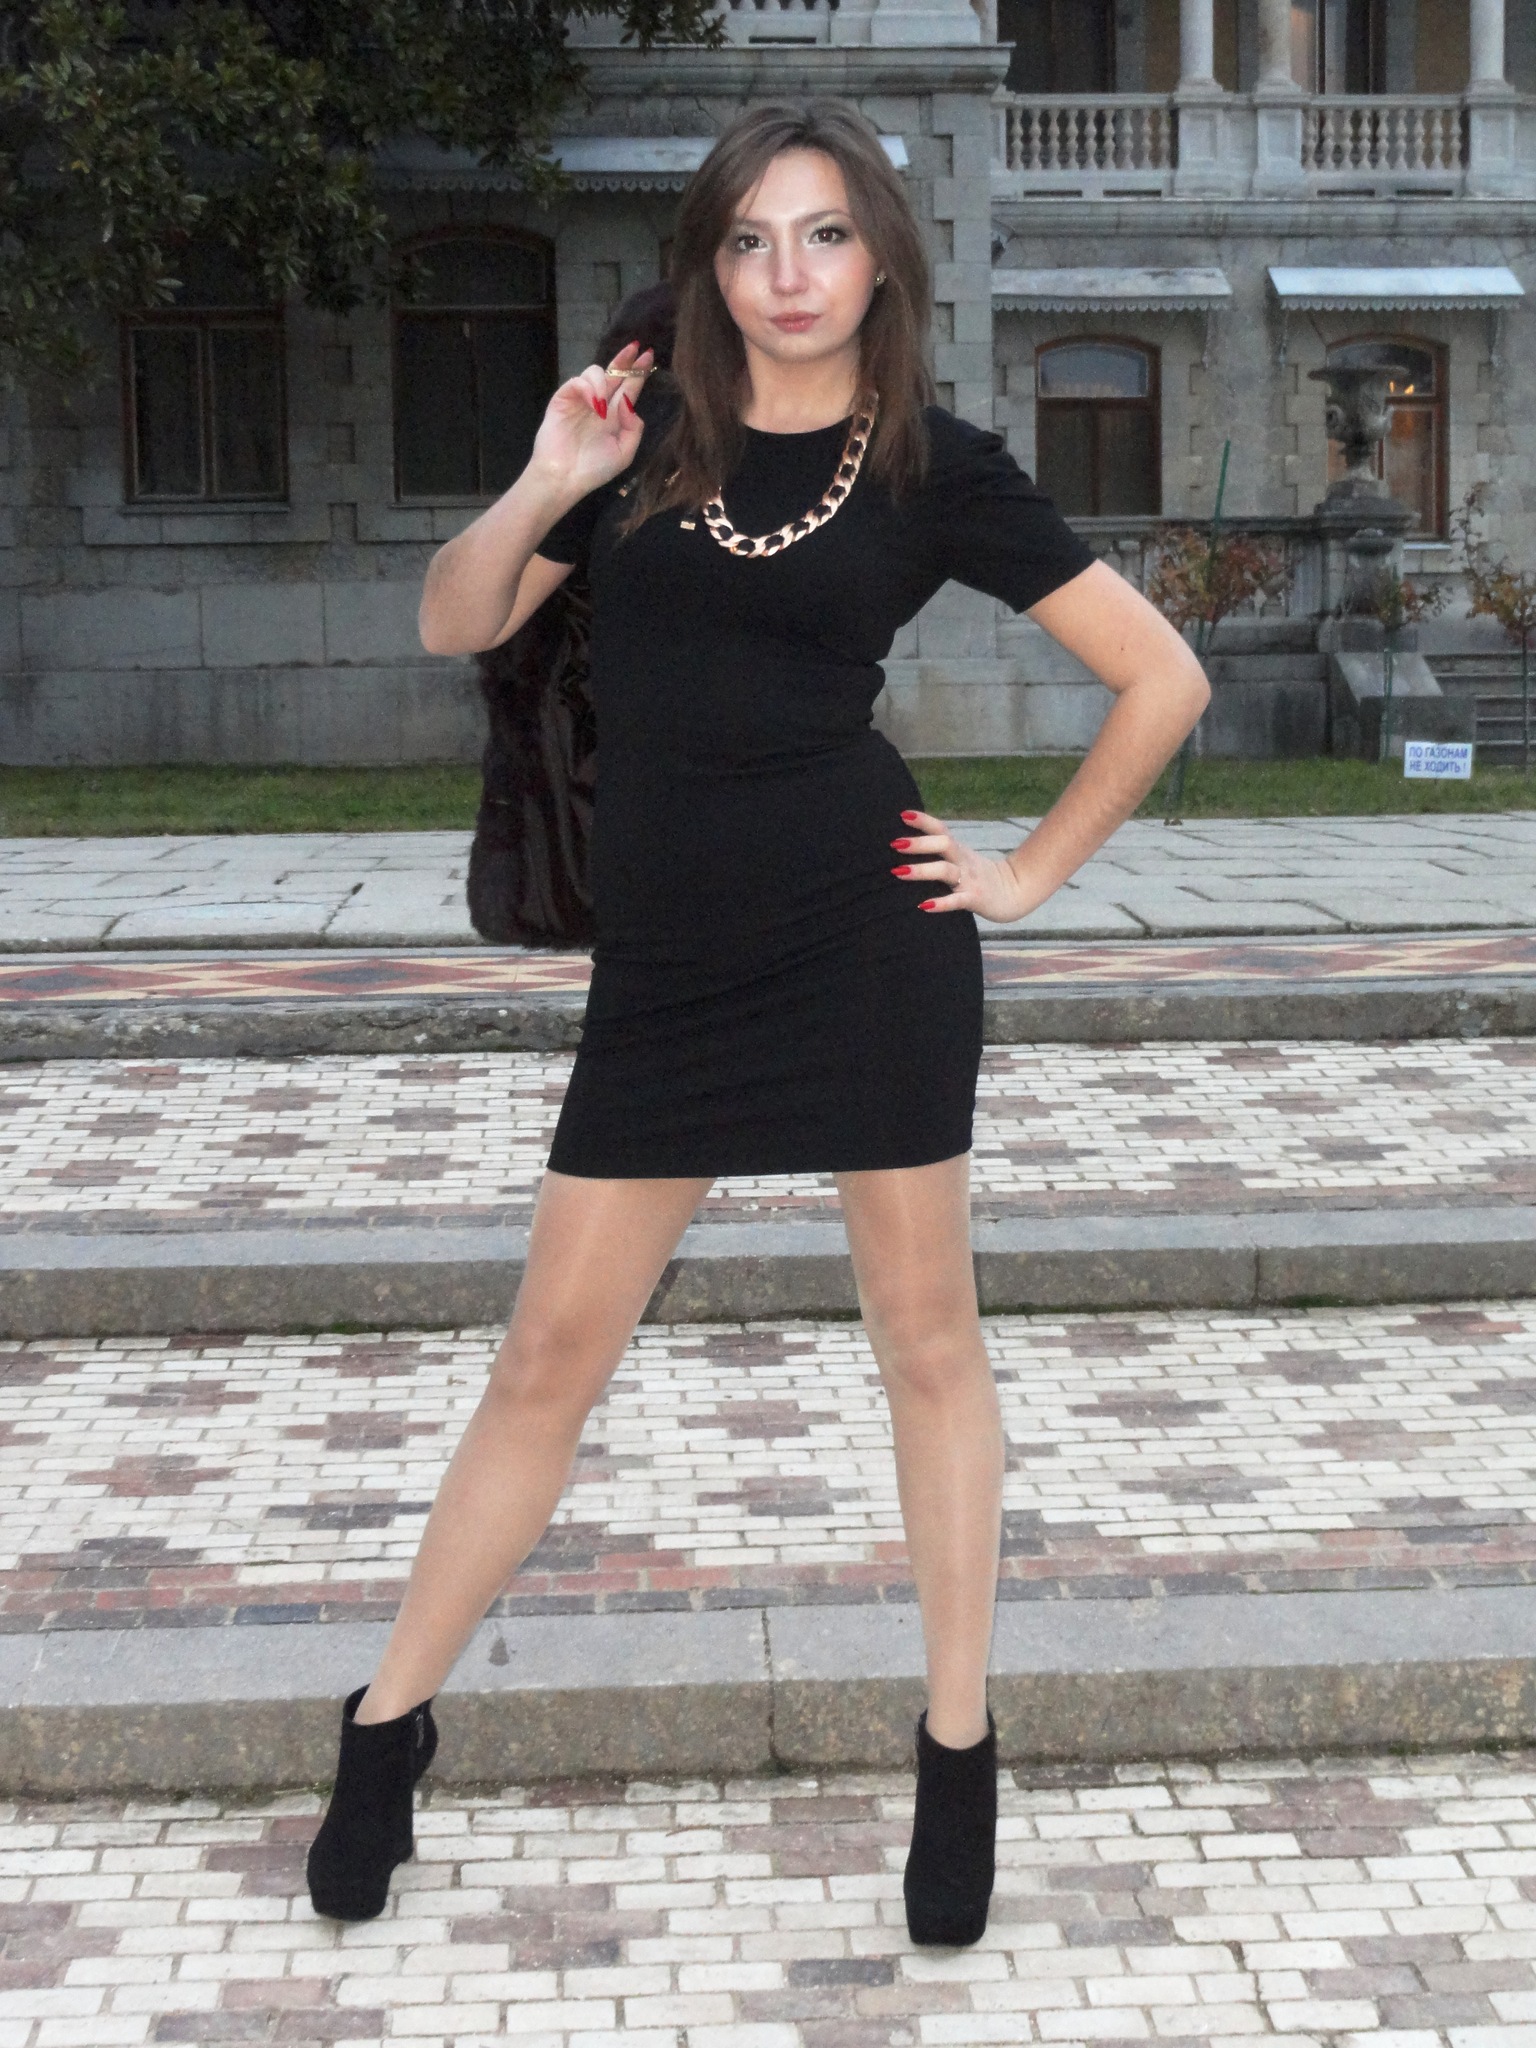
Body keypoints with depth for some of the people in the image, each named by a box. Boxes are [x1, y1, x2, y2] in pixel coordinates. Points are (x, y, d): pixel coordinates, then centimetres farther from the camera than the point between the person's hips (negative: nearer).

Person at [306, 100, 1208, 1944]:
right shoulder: (645, 440, 7)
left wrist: (1033, 871, 1)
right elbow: (453, 627, 7)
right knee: (551, 1352, 7)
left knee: (926, 1338, 7)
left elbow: (1162, 679, 3)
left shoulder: (937, 468, 0)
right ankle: (389, 1724, 21)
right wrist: (545, 489, -9)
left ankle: (958, 1756, 21)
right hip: (664, 967, 2)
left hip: (867, 940, -2)